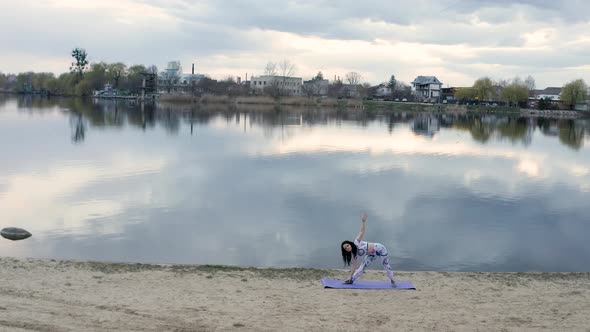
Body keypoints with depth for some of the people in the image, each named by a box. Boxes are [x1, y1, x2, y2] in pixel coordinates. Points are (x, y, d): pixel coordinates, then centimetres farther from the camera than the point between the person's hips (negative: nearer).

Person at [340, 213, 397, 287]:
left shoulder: (356, 242, -19)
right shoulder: (354, 255, -4)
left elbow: (362, 232, -23)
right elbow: (354, 266, 1)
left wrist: (363, 221, -37)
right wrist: (350, 277, -2)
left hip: (379, 248, -5)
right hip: (371, 255, 5)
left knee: (386, 265, -4)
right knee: (362, 267, 1)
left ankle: (392, 281, 8)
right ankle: (351, 280, 11)